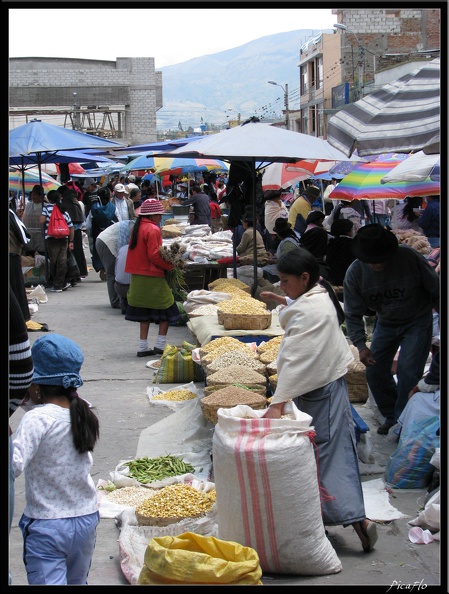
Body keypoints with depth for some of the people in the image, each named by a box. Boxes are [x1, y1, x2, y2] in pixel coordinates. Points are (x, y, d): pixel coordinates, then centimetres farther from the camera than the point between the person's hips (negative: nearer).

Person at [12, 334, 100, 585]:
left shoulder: (37, 419, -20)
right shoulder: (84, 412, -2)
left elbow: (14, 465, -29)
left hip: (46, 527, -6)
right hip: (87, 519, 6)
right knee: (77, 582, 22)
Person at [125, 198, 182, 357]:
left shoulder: (137, 227, 11)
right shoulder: (153, 230, -16)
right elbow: (154, 255, -20)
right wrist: (170, 266, -11)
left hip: (138, 276, 9)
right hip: (152, 277, -9)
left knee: (145, 313, 14)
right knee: (166, 309, 3)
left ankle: (143, 347, 15)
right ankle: (160, 345, 2)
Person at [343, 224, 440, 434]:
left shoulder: (408, 257, -26)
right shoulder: (355, 273, -18)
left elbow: (435, 288, -12)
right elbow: (353, 314, -12)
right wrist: (361, 345, -24)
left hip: (417, 321, -4)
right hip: (386, 323, 4)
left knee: (407, 372, -15)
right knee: (375, 372, 3)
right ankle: (391, 416, 25)